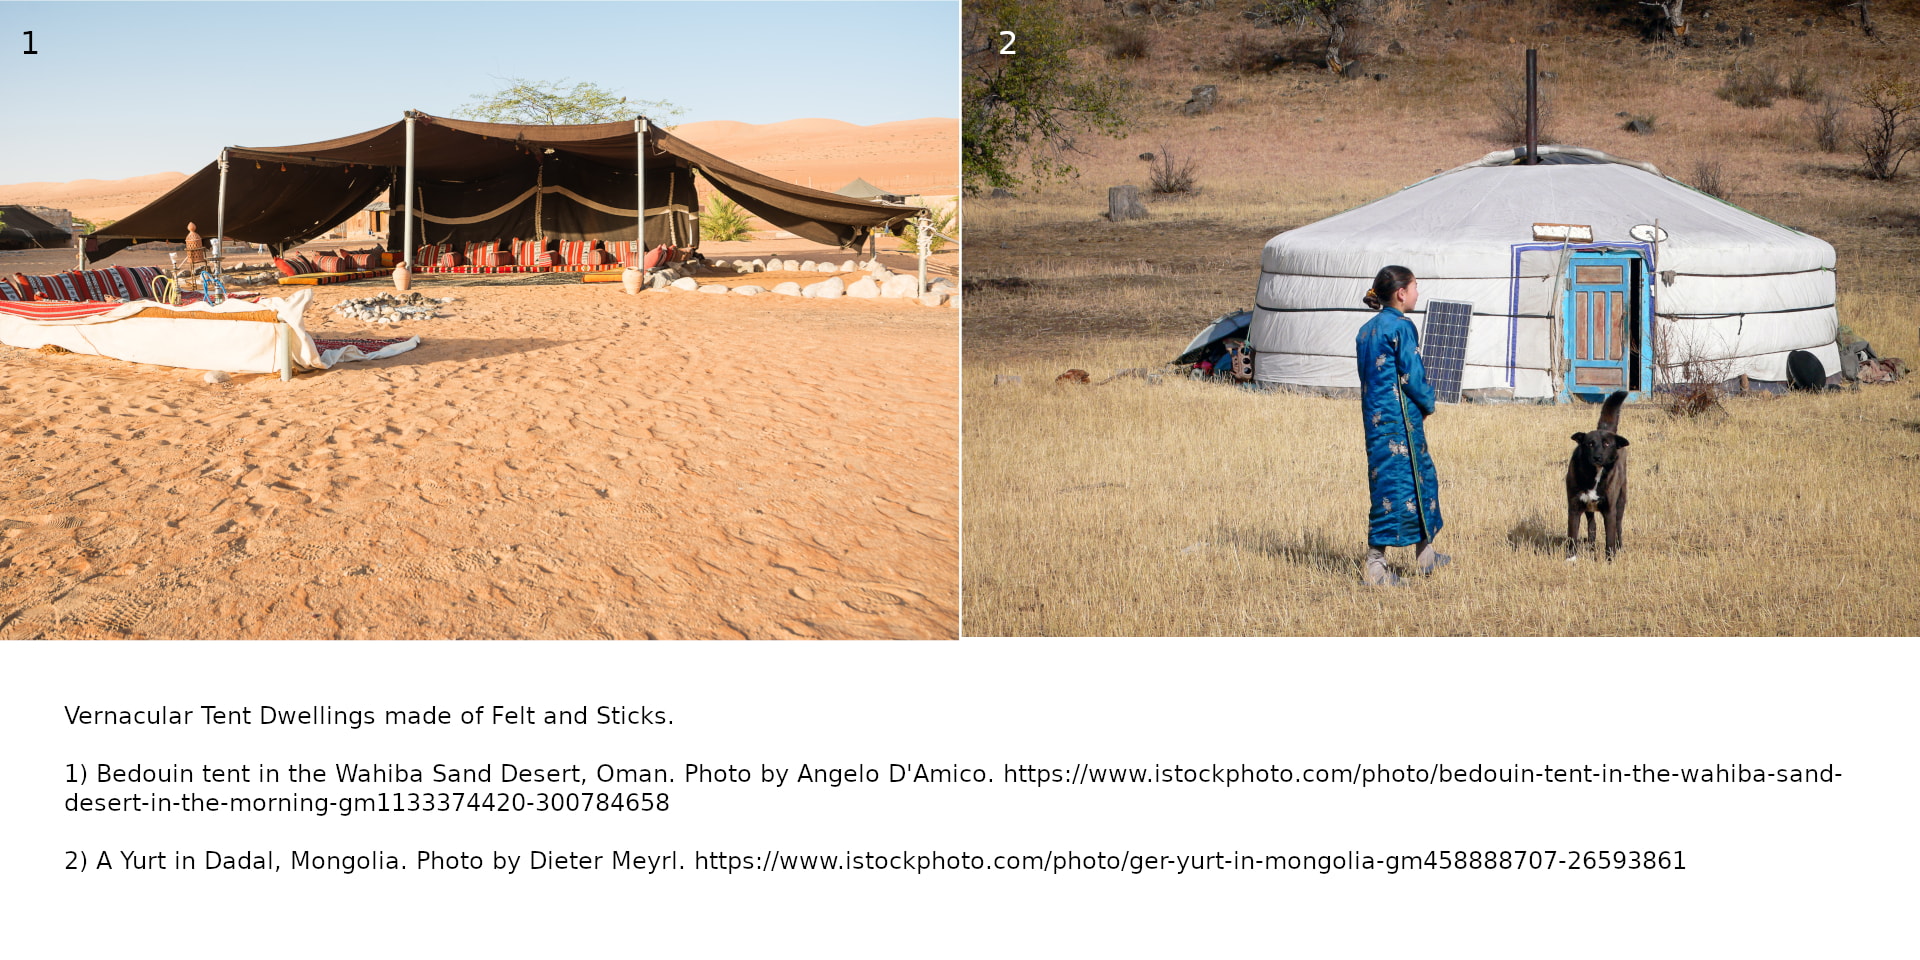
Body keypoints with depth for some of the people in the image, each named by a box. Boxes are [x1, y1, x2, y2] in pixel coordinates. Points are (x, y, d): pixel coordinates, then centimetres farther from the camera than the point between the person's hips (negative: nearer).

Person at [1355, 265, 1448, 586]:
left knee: (1422, 476, 19)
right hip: (1400, 418, -9)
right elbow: (1412, 376, -15)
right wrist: (1427, 404, 3)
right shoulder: (1401, 327, -13)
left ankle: (1425, 555, 29)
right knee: (1395, 484, -5)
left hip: (1374, 414, 9)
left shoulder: (1366, 330, 12)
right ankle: (1376, 563, -5)